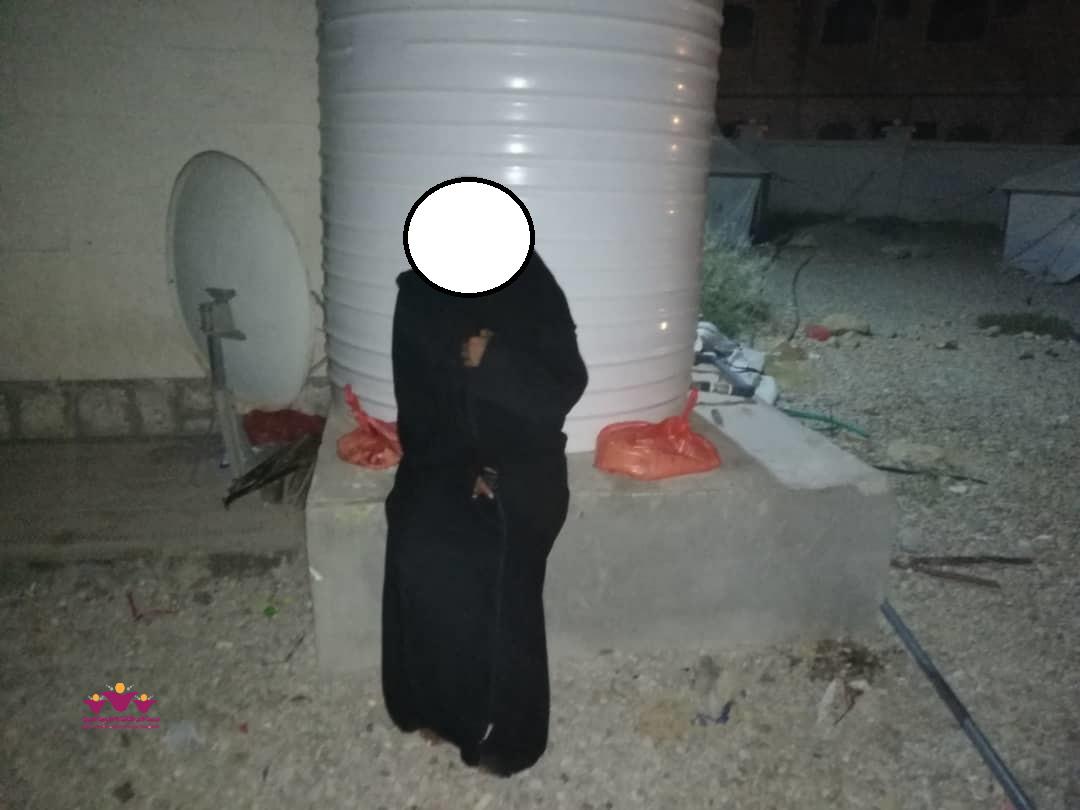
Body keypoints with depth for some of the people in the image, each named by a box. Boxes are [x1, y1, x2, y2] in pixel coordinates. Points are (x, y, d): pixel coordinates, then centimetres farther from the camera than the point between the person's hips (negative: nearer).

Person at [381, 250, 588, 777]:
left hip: (521, 464, -2)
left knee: (502, 571, -18)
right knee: (420, 559, -16)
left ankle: (504, 730, 3)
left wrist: (494, 361, -22)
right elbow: (414, 401, 0)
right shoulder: (418, 294, 1)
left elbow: (567, 386, -9)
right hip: (445, 461, 3)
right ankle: (437, 705, 8)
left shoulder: (533, 288, -5)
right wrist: (463, 469, -10)